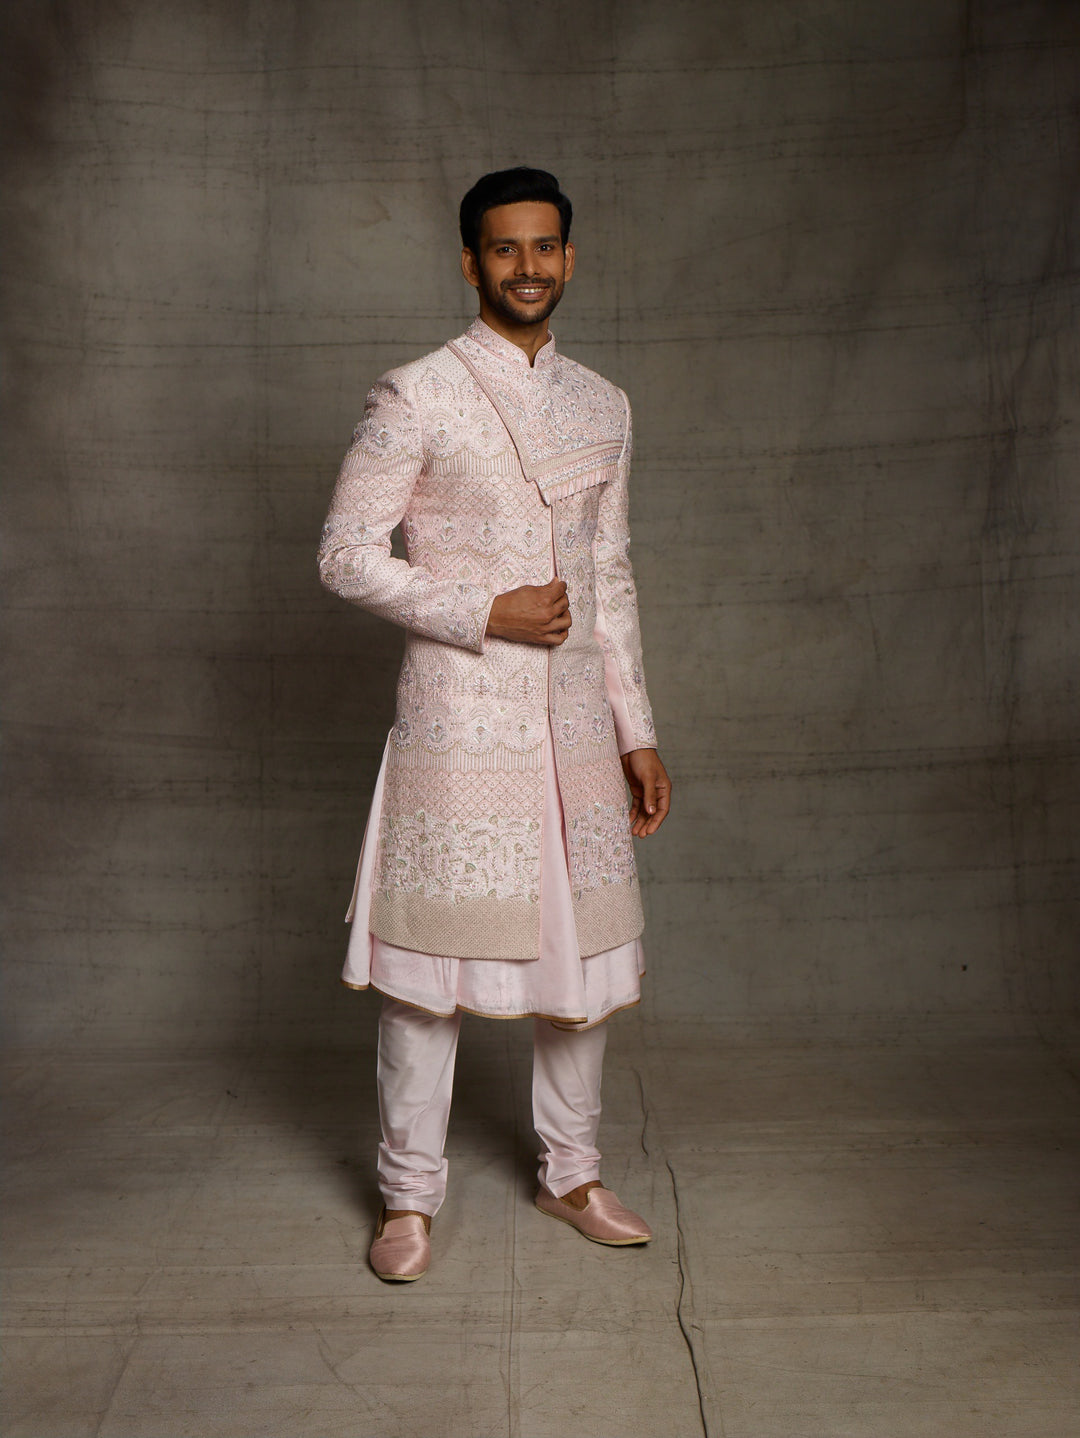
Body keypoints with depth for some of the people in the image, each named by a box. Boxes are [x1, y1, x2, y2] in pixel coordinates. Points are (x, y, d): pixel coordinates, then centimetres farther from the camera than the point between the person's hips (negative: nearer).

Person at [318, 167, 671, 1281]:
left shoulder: (602, 406, 12)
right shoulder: (415, 397, -4)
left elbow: (611, 578, 15)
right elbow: (347, 555, -5)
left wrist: (638, 732, 12)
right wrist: (486, 614, -15)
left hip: (575, 716, 5)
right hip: (458, 717, -5)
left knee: (583, 944, 11)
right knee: (432, 949, 1)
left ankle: (571, 1176, 30)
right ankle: (410, 1196, 19)